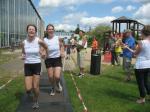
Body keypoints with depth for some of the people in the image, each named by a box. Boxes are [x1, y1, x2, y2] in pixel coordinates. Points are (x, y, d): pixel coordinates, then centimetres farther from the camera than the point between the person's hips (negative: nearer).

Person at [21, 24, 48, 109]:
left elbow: (46, 47, 10)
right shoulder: (24, 43, -4)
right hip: (27, 65, 2)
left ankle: (36, 101, 27)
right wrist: (23, 56, -7)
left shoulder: (39, 41, -10)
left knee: (35, 87, -2)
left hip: (37, 65, -1)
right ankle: (29, 91, 37)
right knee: (28, 88, -3)